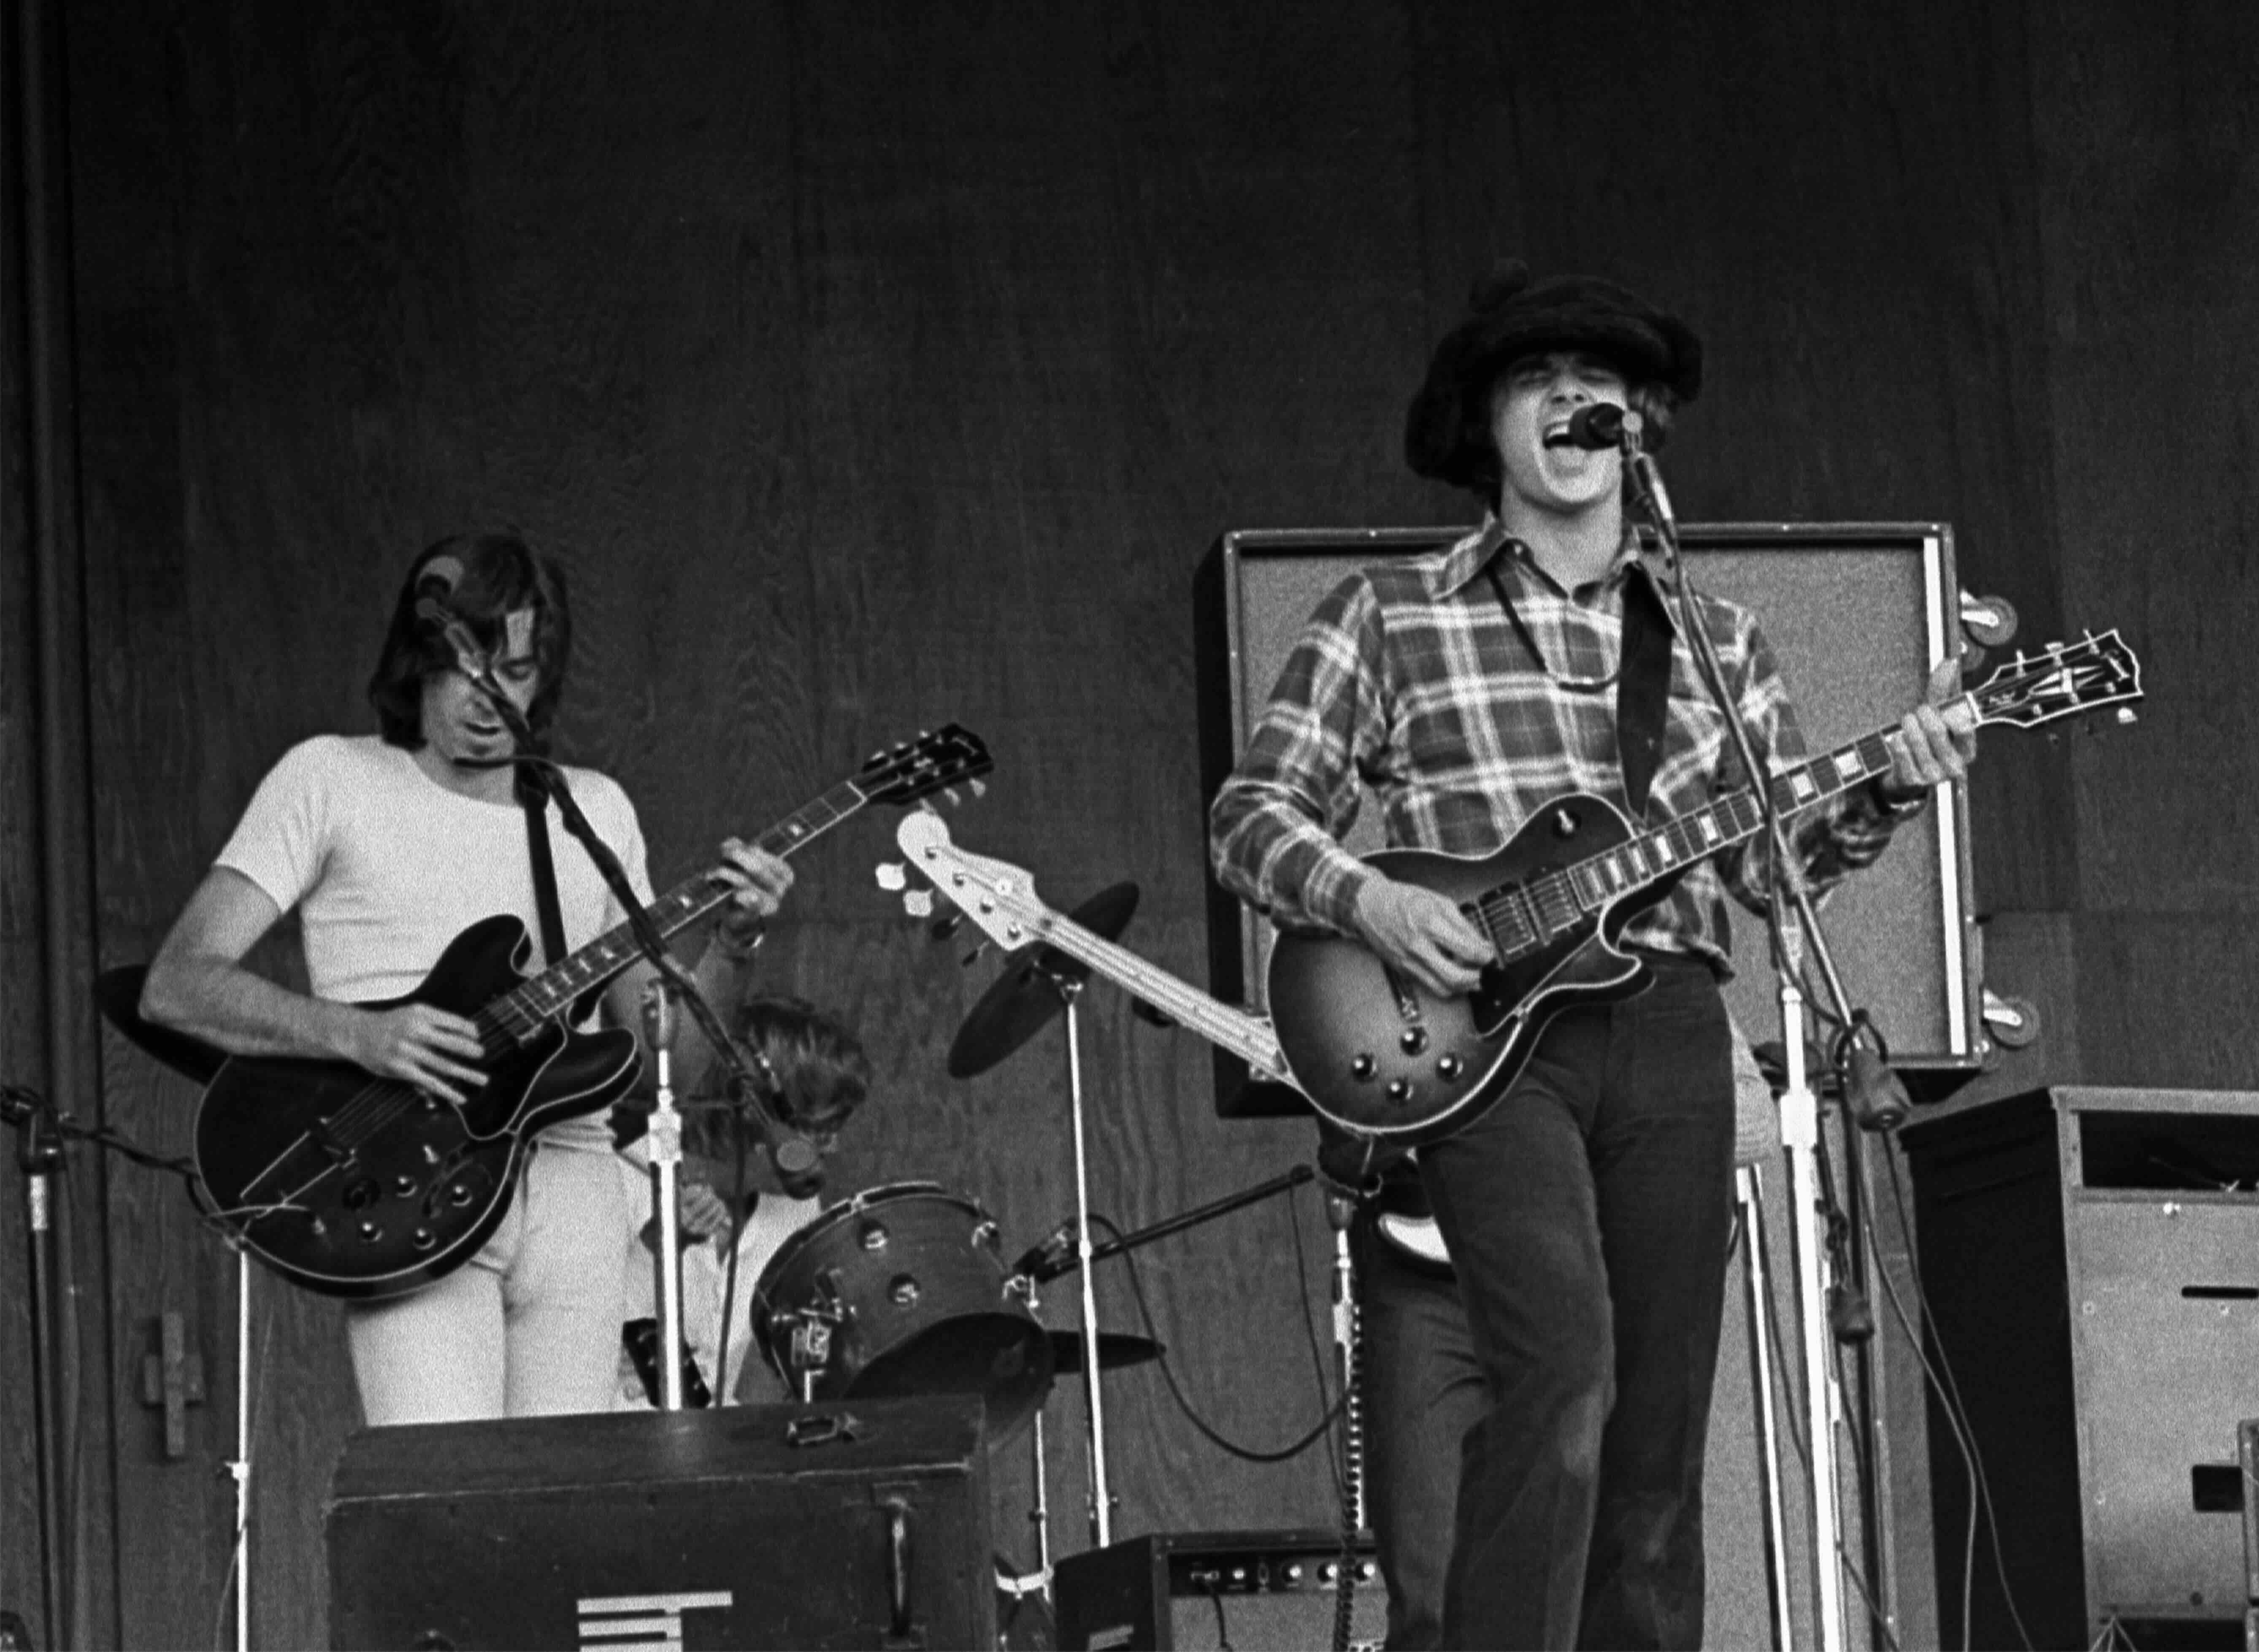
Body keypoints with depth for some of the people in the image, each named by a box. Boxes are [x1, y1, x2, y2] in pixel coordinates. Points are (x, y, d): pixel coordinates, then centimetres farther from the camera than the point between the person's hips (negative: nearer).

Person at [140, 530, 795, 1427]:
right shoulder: (329, 780, 5)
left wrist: (729, 943, -2)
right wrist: (361, 1034, -17)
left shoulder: (595, 809, 17)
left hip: (569, 1177, 4)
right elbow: (176, 985, -3)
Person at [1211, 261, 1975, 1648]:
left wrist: (1884, 792, -7)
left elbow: (1776, 855, 13)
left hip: (1669, 1028, 4)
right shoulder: (1390, 616, 8)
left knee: (1660, 1439, 1)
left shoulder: (1717, 641, 18)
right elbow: (1254, 816, 6)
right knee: (1566, 1369, -25)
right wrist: (1368, 901, -13)